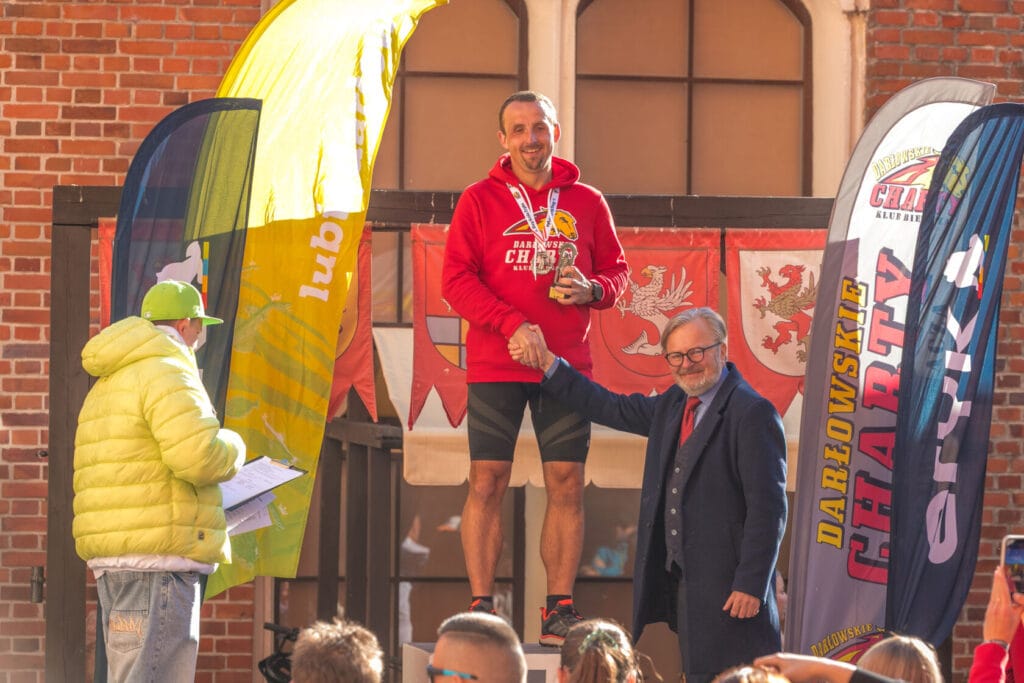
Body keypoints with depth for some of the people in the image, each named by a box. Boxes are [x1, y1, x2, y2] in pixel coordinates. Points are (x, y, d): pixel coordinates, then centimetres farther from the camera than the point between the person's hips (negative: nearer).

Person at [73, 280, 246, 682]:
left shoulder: (107, 385, 23)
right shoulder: (168, 373, -9)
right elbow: (198, 455, -22)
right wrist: (232, 449, 0)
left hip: (113, 560, 10)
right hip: (158, 559, -10)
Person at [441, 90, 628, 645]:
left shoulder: (586, 203, 8)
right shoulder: (480, 200, 2)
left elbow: (616, 271, 15)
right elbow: (456, 280, -4)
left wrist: (592, 290, -9)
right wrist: (513, 325, -16)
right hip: (495, 365, -2)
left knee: (566, 483, 0)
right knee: (488, 481, -5)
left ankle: (560, 610, 5)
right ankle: (480, 609, -2)